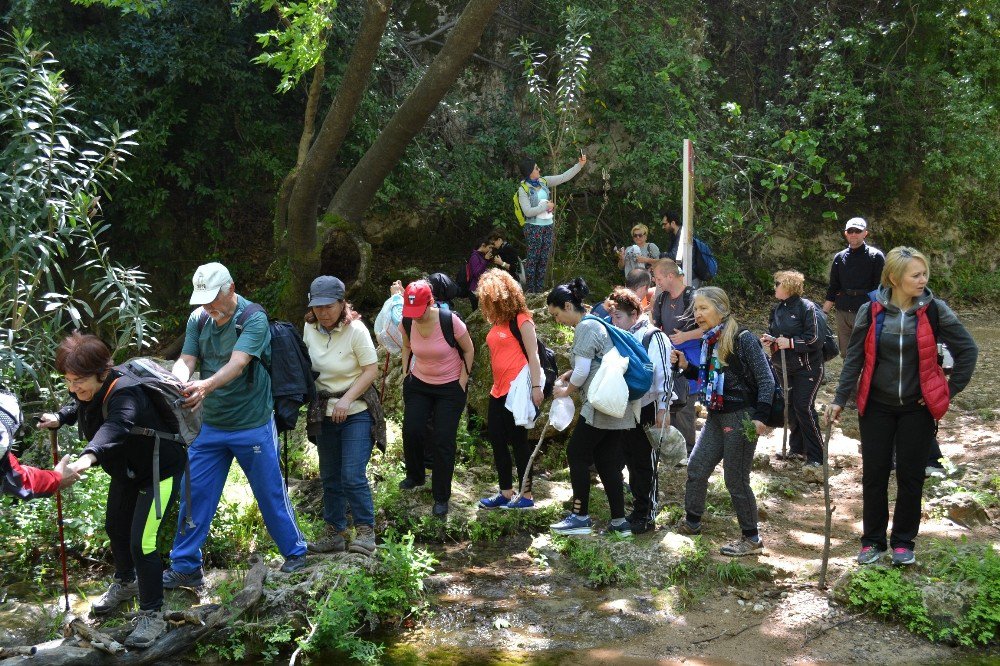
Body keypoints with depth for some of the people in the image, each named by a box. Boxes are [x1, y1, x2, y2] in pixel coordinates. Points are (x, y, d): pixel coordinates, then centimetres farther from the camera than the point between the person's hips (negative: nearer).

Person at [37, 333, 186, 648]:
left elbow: (116, 426, -58)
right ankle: (125, 583, 50)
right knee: (115, 527, 23)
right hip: (126, 470, 9)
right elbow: (79, 408, 15)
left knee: (142, 542, -14)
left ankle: (152, 615, 2)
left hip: (159, 471, -9)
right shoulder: (89, 390, -10)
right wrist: (59, 418, -6)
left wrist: (88, 457, -76)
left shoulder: (124, 393, -37)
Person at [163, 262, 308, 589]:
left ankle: (295, 552, 27)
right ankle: (184, 567, 17)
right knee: (193, 494, 5)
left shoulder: (254, 319, -17)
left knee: (271, 493, 7)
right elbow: (185, 360, -8)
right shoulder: (198, 319, 1)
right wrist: (180, 380, -33)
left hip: (252, 425, -5)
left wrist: (206, 385, -49)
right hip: (210, 425, 5)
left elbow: (237, 364, -31)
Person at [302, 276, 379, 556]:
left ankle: (365, 532, 1)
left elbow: (371, 370, -14)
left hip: (355, 413, -6)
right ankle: (334, 533, 23)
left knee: (353, 476, -12)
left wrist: (346, 400, -21)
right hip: (325, 414, 6)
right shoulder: (310, 327, -1)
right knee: (330, 477, 12)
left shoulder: (355, 329, -16)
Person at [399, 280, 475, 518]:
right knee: (411, 431, -4)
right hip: (418, 383, 4)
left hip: (450, 388, -4)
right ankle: (415, 476, 26)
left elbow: (468, 350, -8)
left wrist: (463, 380, -9)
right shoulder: (407, 322, -12)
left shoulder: (450, 321, -24)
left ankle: (442, 497, 9)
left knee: (444, 441, -3)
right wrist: (406, 371, 5)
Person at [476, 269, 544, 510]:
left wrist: (536, 386, -19)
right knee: (496, 438, 9)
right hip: (499, 389, 9)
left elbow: (533, 354, -13)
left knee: (518, 440, -2)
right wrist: (496, 383, 16)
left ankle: (526, 496, 9)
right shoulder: (497, 322, 14)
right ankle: (506, 493, 20)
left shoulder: (521, 319, -9)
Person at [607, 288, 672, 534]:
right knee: (632, 463, 14)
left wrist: (663, 408, -19)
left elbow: (664, 375, -15)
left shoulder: (653, 337, -11)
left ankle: (647, 516, 10)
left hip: (648, 410, -7)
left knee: (645, 465, 0)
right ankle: (638, 509, 26)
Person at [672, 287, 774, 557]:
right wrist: (686, 366, 3)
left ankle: (752, 539, 12)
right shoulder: (710, 341, 7)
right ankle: (691, 522, 32)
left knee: (736, 479, -2)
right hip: (716, 417, 8)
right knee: (696, 468, 13)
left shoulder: (743, 339, -16)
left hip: (741, 418, -8)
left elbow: (766, 380, -16)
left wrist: (760, 417, -23)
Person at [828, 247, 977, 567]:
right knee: (874, 474, 5)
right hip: (877, 406, 1)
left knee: (910, 476, 7)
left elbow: (967, 349, 0)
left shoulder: (934, 310, -9)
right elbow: (854, 358, -1)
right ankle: (873, 541, 20)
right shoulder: (871, 311, -7)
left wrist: (950, 389, -2)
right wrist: (840, 399, -3)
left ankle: (904, 542, 22)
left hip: (917, 408, 0)